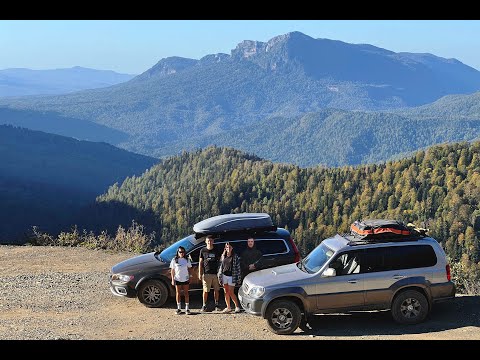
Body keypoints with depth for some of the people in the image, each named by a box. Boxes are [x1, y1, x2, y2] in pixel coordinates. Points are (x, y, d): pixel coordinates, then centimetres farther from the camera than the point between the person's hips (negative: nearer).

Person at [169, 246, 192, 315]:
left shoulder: (187, 260, 3)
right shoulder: (174, 260, 0)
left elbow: (189, 269, 7)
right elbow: (172, 270, 1)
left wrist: (189, 278, 0)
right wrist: (172, 279, -4)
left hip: (185, 279, 1)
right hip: (177, 279, 0)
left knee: (186, 293, 4)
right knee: (178, 293, 5)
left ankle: (187, 308, 9)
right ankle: (179, 308, 12)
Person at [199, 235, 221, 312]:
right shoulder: (203, 251, 6)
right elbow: (200, 263, 7)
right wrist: (200, 273, 0)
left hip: (216, 273, 2)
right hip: (206, 274, -1)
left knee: (216, 290, 4)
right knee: (205, 291, -1)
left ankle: (216, 305, 15)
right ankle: (204, 306, 8)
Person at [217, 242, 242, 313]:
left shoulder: (235, 257, -4)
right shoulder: (223, 256, 7)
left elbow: (238, 267, -4)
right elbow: (220, 266, 10)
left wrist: (239, 278, -7)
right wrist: (219, 277, 5)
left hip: (231, 276, -4)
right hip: (224, 275, 4)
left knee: (231, 293, -5)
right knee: (226, 292, 8)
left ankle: (237, 306, 9)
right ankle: (228, 307, 17)